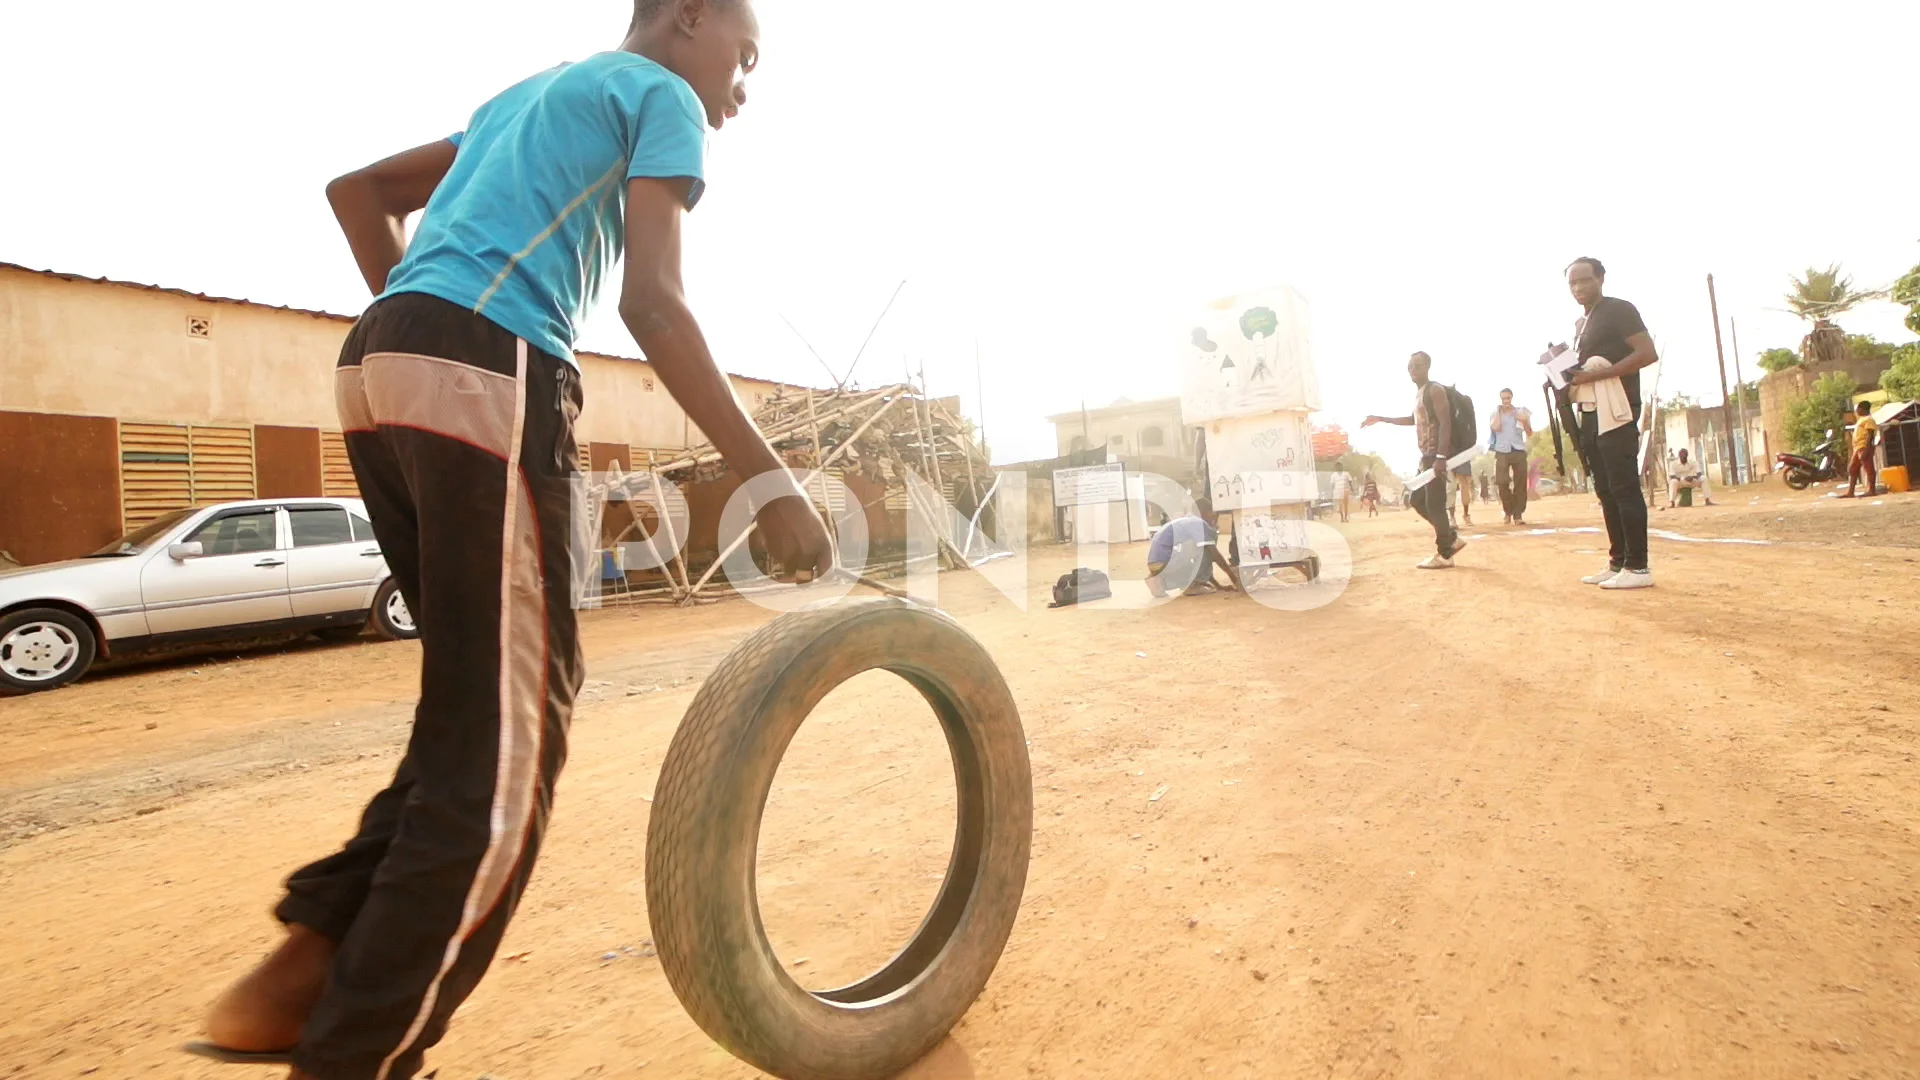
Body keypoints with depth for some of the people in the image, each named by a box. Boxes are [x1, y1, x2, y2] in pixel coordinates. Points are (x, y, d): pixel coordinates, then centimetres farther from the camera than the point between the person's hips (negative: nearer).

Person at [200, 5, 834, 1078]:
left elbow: (357, 189, 28)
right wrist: (770, 479, -10)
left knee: (481, 705, 15)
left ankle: (318, 958, 12)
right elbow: (654, 304, -8)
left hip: (378, 372, 9)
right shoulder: (661, 95, 7)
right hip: (487, 382, -9)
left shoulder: (529, 97, 33)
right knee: (507, 739, -3)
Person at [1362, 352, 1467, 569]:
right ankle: (1452, 539, 21)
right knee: (1417, 499, 13)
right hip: (1426, 455, 10)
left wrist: (1440, 457, -27)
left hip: (1436, 455, -10)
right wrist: (1381, 419, 37)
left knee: (1434, 504, -8)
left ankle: (1444, 554, -1)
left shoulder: (1435, 390, -10)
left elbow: (1445, 423, -18)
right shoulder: (1418, 393, 18)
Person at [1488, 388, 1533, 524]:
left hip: (1519, 451, 1)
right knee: (1502, 483, -10)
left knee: (1520, 484, -3)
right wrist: (1499, 411, -1)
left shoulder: (1520, 412, 10)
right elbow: (1496, 428, -12)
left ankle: (1518, 515, 0)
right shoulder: (1495, 413, 9)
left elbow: (1529, 434, 9)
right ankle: (1507, 513, 7)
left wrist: (1525, 422, -9)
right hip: (1502, 452, -1)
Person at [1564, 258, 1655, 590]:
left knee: (1625, 487, -10)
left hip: (1614, 411, -9)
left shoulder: (1619, 310, -4)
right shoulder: (1580, 324, 21)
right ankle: (1617, 562, 12)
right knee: (1606, 489, 8)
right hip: (1590, 414, 9)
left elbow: (1647, 353, -13)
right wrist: (1567, 379, 7)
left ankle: (1637, 567, -9)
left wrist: (1596, 374, -19)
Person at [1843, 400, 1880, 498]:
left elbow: (1870, 435, -16)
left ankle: (1871, 490, -5)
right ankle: (1850, 492, 7)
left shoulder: (1869, 419, -8)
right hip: (1858, 448, 10)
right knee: (1852, 469, 8)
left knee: (1868, 469, -6)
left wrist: (1866, 449, -24)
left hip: (1864, 448, -10)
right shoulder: (1861, 420, 22)